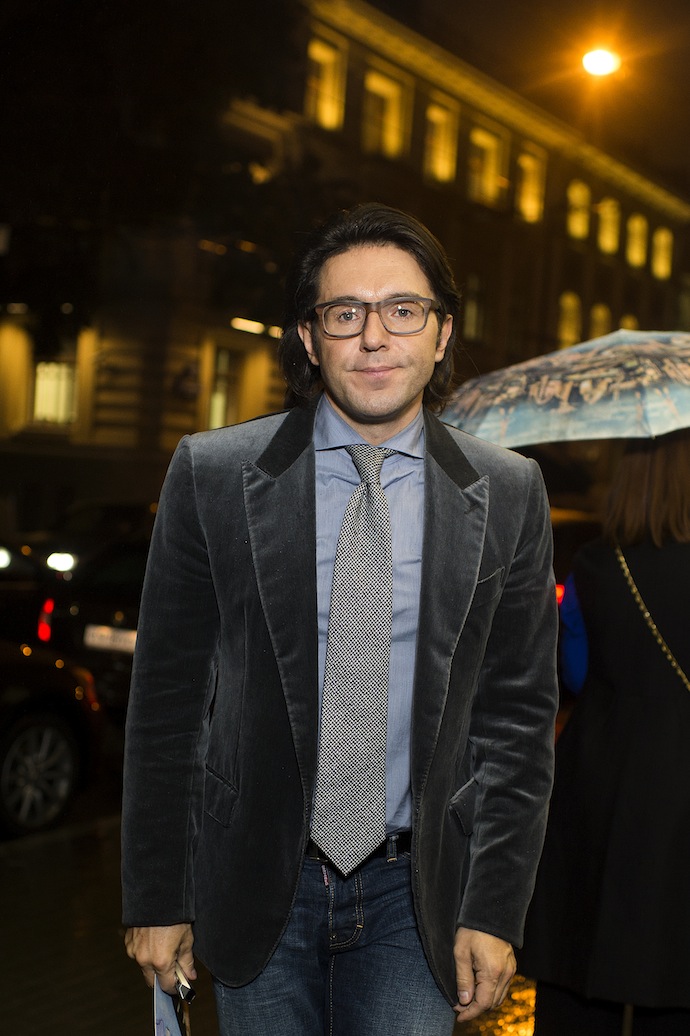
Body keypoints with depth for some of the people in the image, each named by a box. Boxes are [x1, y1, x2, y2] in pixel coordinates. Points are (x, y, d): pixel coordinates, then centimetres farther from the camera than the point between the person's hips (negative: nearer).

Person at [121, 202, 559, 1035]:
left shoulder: (508, 494, -2)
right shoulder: (212, 475, -6)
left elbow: (516, 713, 1)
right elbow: (166, 700, -2)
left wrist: (494, 910, -2)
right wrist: (156, 898, -1)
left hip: (416, 892, 1)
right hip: (257, 885, 0)